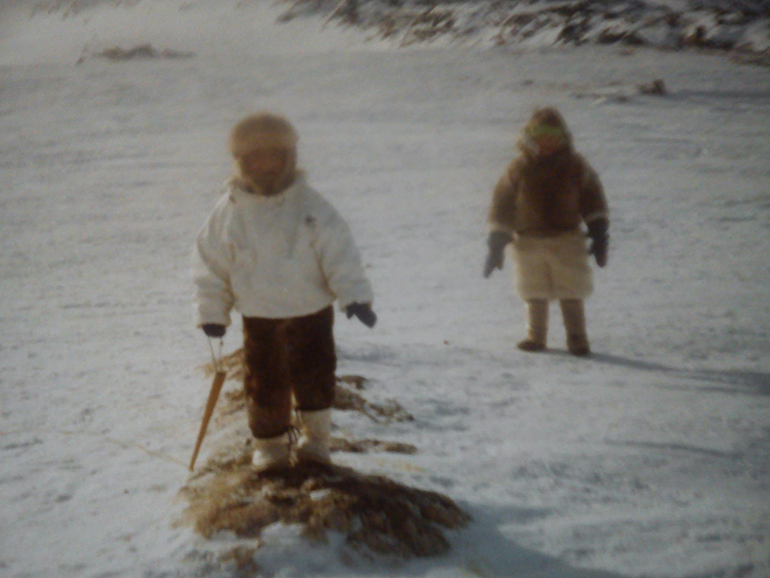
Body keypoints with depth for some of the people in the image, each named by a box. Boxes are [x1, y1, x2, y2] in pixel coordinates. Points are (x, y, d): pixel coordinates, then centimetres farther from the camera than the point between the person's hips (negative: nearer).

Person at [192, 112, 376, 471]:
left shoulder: (310, 206, -7)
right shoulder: (230, 211, -3)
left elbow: (340, 253, -8)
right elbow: (211, 262, 4)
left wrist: (354, 295, -18)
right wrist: (212, 312, 1)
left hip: (311, 312, -1)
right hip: (258, 318, 1)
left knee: (315, 377, 6)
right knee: (265, 383, 7)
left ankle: (315, 439, 26)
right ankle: (270, 444, 26)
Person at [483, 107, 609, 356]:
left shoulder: (575, 166, 1)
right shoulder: (519, 168, 0)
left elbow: (592, 197, 8)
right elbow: (502, 202, 3)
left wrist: (599, 233, 3)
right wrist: (497, 243, 0)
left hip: (567, 241, -1)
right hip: (529, 242, 1)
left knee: (571, 293, -1)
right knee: (535, 294, 9)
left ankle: (577, 339, 8)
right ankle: (535, 337, 23)